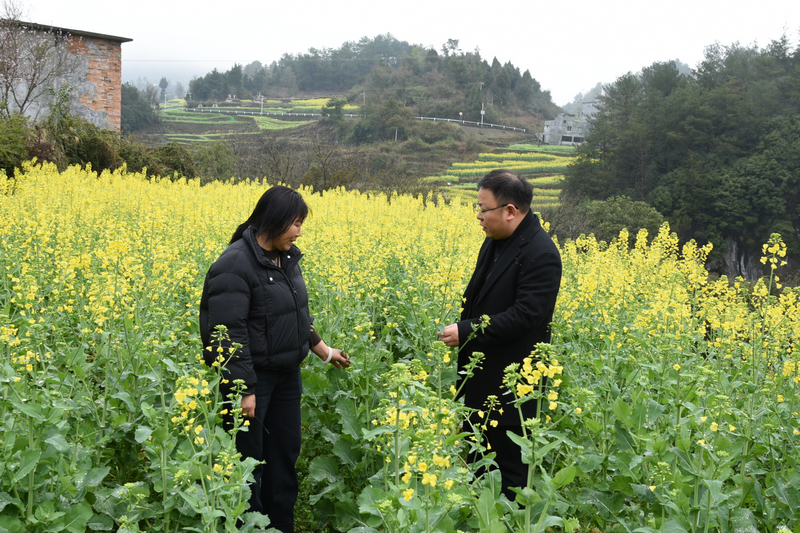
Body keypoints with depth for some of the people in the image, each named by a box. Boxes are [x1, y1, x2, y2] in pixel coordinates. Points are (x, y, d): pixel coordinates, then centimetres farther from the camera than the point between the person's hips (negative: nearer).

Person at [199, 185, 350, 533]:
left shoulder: (287, 257, 5)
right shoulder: (235, 265, -21)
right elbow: (229, 333, -23)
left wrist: (324, 351, 18)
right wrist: (245, 390, -23)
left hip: (287, 374, 9)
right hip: (251, 377, -8)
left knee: (286, 452, 16)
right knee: (248, 460, 4)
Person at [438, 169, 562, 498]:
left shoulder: (541, 254, -20)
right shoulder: (495, 241, 9)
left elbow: (526, 315, -26)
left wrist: (467, 332, -24)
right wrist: (461, 328, 7)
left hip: (509, 385, -9)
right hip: (479, 376, 9)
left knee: (508, 462, 2)